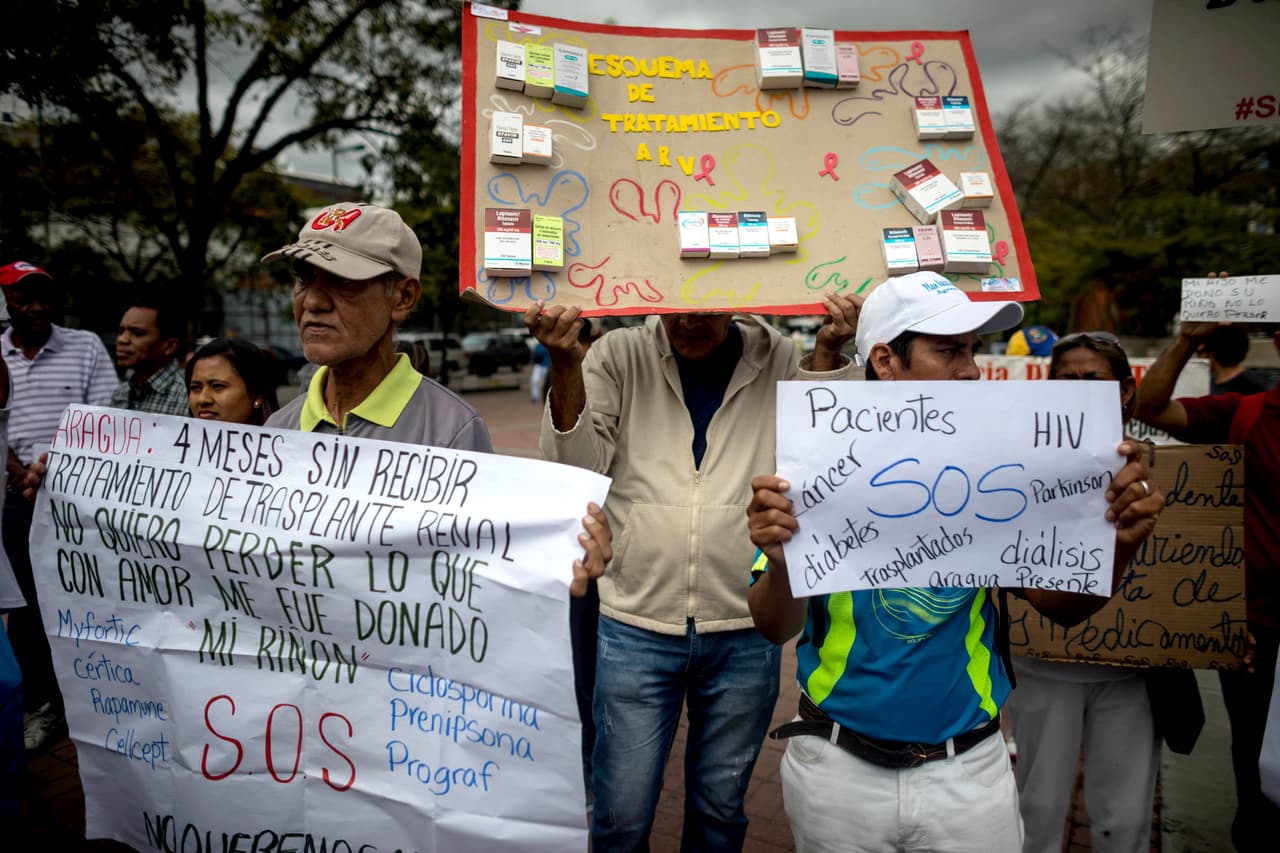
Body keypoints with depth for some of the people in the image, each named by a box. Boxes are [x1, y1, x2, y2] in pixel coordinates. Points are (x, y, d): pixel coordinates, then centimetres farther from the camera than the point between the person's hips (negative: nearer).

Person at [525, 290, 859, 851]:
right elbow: (577, 469, -8)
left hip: (745, 632, 1)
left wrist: (828, 355, -15)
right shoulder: (618, 357, -3)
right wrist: (565, 365, -21)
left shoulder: (782, 363, -1)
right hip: (635, 626, -1)